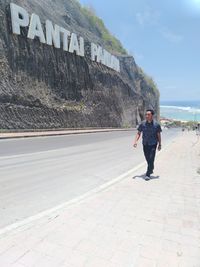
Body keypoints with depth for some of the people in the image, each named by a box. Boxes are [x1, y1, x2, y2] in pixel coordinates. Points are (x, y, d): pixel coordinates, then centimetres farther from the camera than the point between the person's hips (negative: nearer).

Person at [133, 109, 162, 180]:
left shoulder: (156, 124, -8)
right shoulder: (142, 124, -4)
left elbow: (159, 135, 1)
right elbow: (138, 133, 2)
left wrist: (160, 144, 3)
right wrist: (135, 141, -11)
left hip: (153, 144, -3)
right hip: (145, 144, 3)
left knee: (151, 159, -7)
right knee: (148, 159, 15)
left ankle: (148, 174, -1)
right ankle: (151, 169, 40)